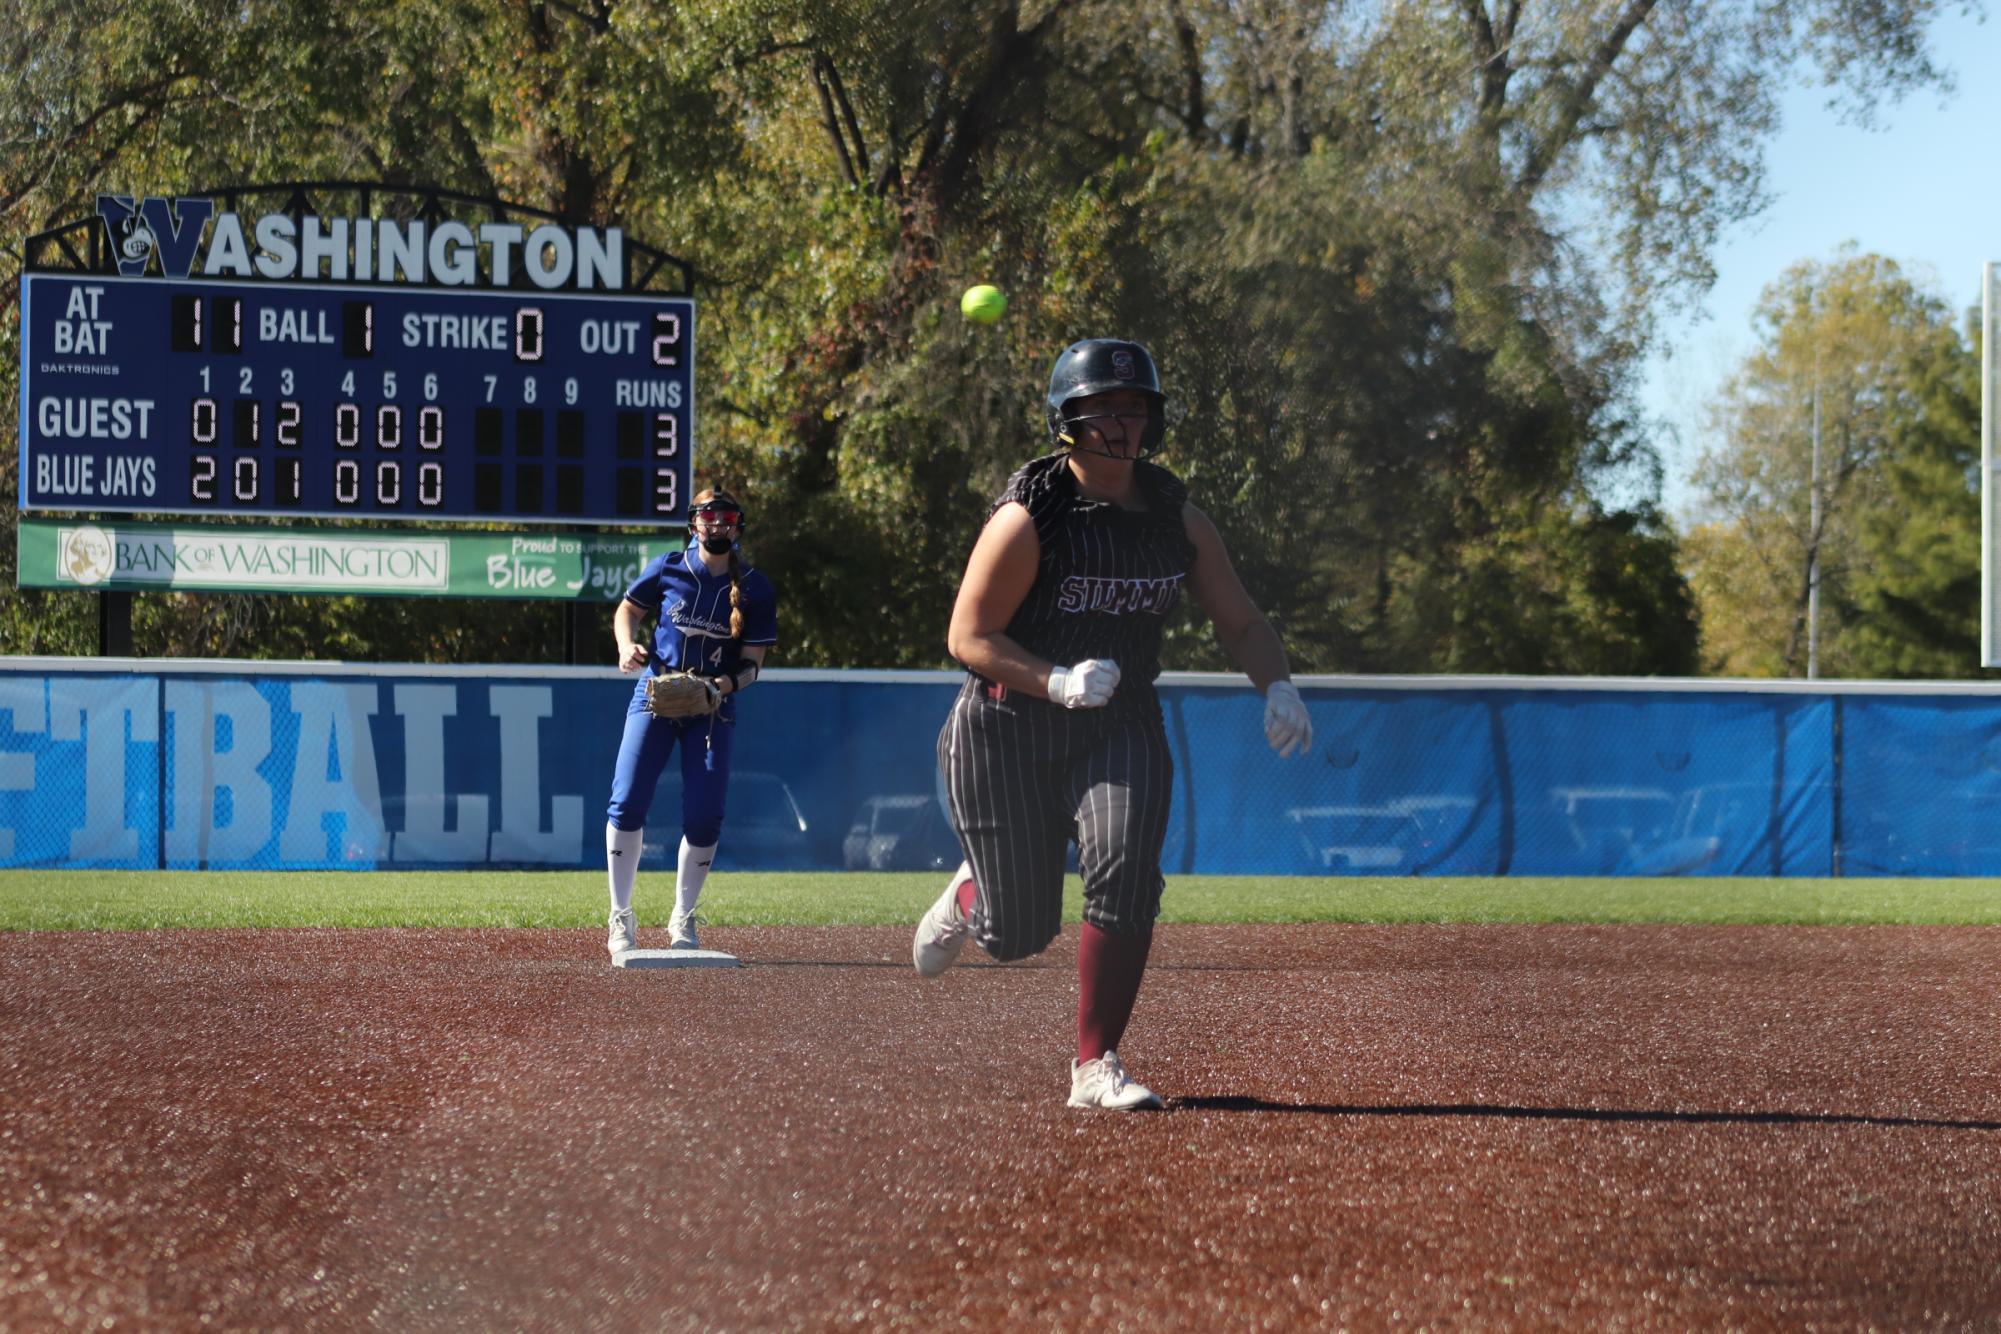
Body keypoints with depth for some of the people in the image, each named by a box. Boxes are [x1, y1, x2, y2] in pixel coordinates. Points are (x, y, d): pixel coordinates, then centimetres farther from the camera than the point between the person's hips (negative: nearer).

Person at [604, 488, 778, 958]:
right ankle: (621, 918, 0)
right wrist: (627, 645, -7)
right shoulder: (667, 568, 0)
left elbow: (753, 662, -1)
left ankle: (682, 920, 15)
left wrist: (729, 682, -22)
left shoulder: (755, 590, -1)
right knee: (627, 803, -12)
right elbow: (628, 608, 13)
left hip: (713, 709, 0)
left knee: (703, 819, -5)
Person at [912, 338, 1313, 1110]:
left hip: (1121, 728, 3)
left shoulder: (1175, 516, 0)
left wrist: (1278, 686, -14)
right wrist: (1058, 681, -28)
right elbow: (968, 636, -14)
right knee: (1018, 934, 2)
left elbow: (1239, 621, 6)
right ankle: (970, 896, 42)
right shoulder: (1029, 517, -16)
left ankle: (1095, 1067, -14)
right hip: (1009, 729, -3)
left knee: (1126, 872, -24)